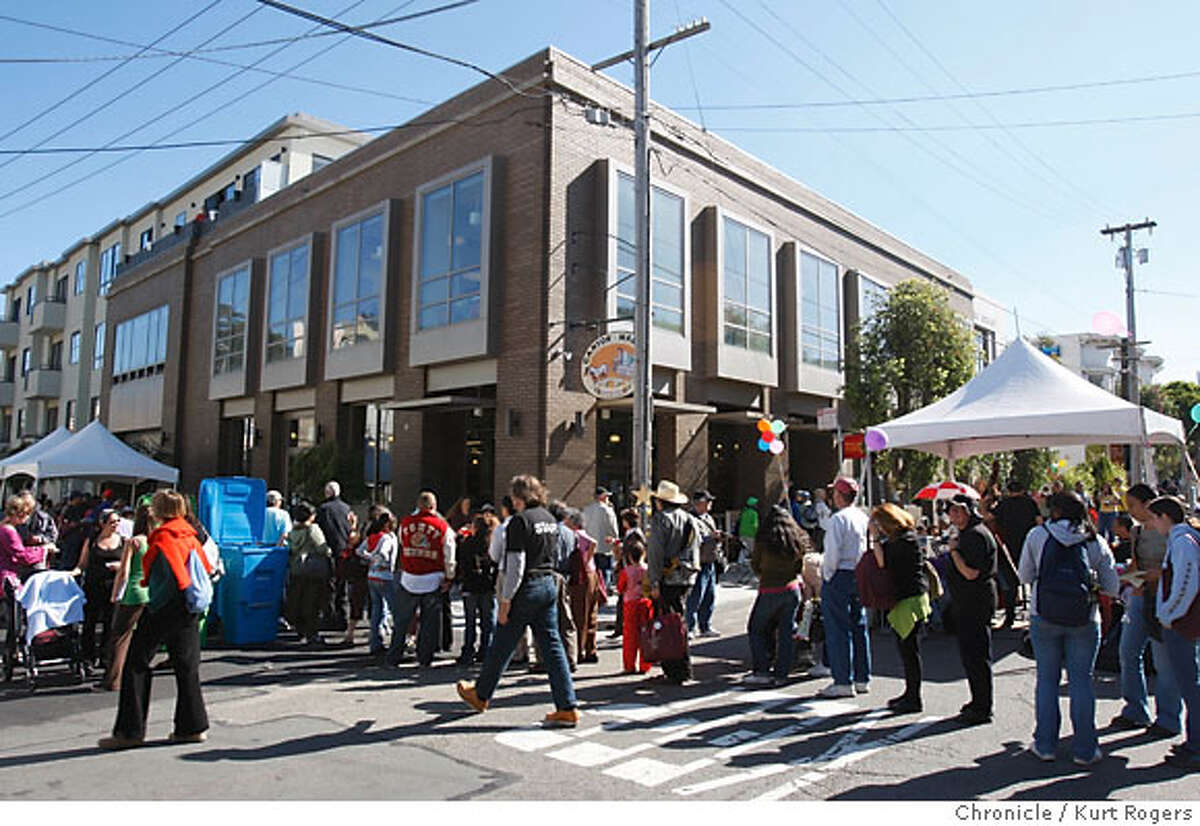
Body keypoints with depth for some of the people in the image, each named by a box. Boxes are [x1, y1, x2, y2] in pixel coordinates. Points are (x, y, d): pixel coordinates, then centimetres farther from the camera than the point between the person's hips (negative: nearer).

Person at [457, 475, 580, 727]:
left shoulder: (520, 520, -14)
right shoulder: (550, 519, 10)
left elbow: (516, 565, -18)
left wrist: (505, 601, -14)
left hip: (526, 589, -7)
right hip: (549, 585, 7)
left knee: (502, 646, 10)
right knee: (552, 646, 7)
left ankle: (480, 695, 30)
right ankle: (568, 708, 4)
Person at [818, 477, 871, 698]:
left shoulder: (838, 519, -15)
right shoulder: (864, 518, 9)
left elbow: (832, 554, -19)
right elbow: (869, 549, 13)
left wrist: (827, 576, -7)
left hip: (839, 576, -8)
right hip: (860, 577, 8)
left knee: (838, 630, -2)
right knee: (859, 627, 13)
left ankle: (843, 682, 1)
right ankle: (862, 679, 20)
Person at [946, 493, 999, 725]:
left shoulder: (977, 535, -17)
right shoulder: (966, 533, 16)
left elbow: (970, 573, -24)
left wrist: (954, 551, -17)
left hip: (976, 602, -11)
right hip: (966, 602, 11)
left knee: (976, 656, -4)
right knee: (969, 652, 17)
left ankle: (982, 709, 3)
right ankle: (978, 701, 27)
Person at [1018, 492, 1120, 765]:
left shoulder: (1037, 535, -3)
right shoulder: (1097, 543, 0)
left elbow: (1025, 576, 3)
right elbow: (1112, 587, 4)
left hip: (1044, 618, 0)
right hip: (1085, 620, 1)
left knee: (1047, 680, 9)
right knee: (1081, 681, 9)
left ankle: (1044, 745, 16)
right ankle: (1085, 749, 14)